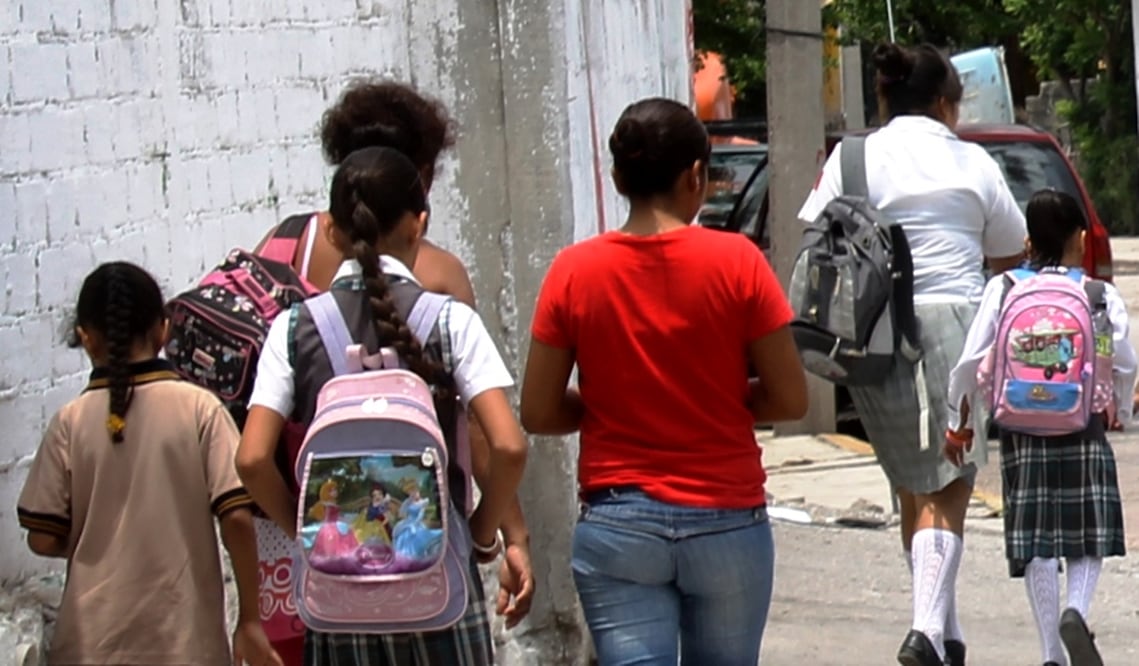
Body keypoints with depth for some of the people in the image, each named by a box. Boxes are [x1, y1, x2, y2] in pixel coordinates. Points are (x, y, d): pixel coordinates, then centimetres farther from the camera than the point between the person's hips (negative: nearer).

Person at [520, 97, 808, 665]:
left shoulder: (573, 271, -4)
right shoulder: (736, 262, -8)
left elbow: (538, 414, -1)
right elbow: (790, 399, -5)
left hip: (616, 526, 0)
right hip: (726, 521, 0)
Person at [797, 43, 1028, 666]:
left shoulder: (852, 159, 6)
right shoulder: (973, 163, 6)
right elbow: (1011, 258, 15)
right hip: (956, 322, -2)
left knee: (914, 489, 14)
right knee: (947, 489, -4)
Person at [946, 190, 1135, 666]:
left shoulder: (1002, 289, 2)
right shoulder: (1100, 295, 0)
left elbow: (971, 363, -2)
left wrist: (958, 424, 9)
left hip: (1021, 429, 1)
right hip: (1082, 429, -1)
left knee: (1037, 541, 5)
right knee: (1090, 536, 8)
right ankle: (1076, 610, -19)